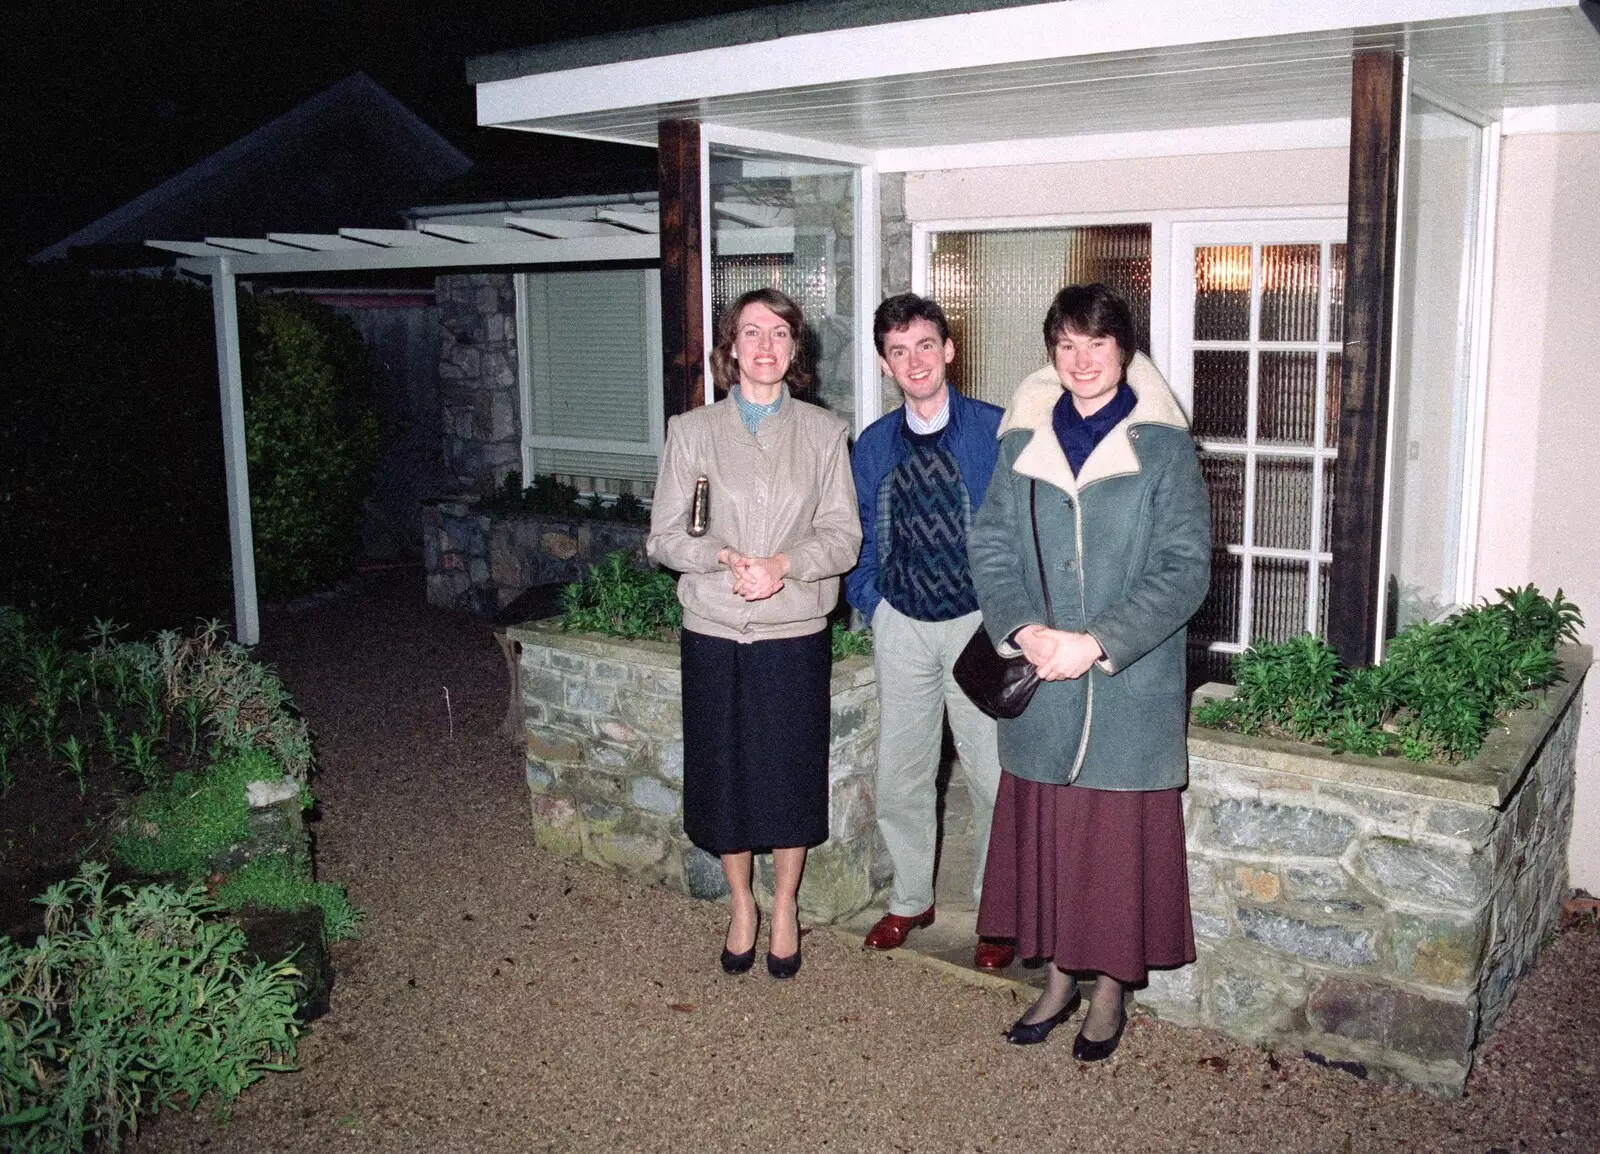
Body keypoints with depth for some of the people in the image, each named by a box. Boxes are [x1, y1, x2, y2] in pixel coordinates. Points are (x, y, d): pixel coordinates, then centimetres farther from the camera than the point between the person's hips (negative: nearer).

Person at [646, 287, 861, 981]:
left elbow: (843, 537, -1)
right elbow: (664, 537, 0)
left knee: (790, 774, 8)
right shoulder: (692, 431, 3)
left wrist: (784, 564, -18)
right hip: (713, 632, 1)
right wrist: (724, 557, -18)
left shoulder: (824, 433, 3)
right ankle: (741, 905, 30)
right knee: (723, 773, 9)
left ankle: (785, 909, 29)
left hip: (794, 632, 0)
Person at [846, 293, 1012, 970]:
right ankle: (910, 900, 32)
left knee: (993, 777, 3)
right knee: (900, 776, 11)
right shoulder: (873, 446, 5)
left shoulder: (998, 431, -6)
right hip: (902, 628, 3)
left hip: (982, 625, -3)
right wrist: (871, 607, 7)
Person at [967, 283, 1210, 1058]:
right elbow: (989, 548, 4)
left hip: (1129, 687, -3)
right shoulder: (1024, 440, 5)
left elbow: (1186, 568, -9)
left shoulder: (1161, 444, -5)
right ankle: (1058, 979, 31)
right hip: (1039, 686, 3)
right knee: (1043, 833, 12)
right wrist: (1025, 630, -14)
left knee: (1118, 839, 6)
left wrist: (1098, 642, -18)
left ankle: (1109, 991, 26)